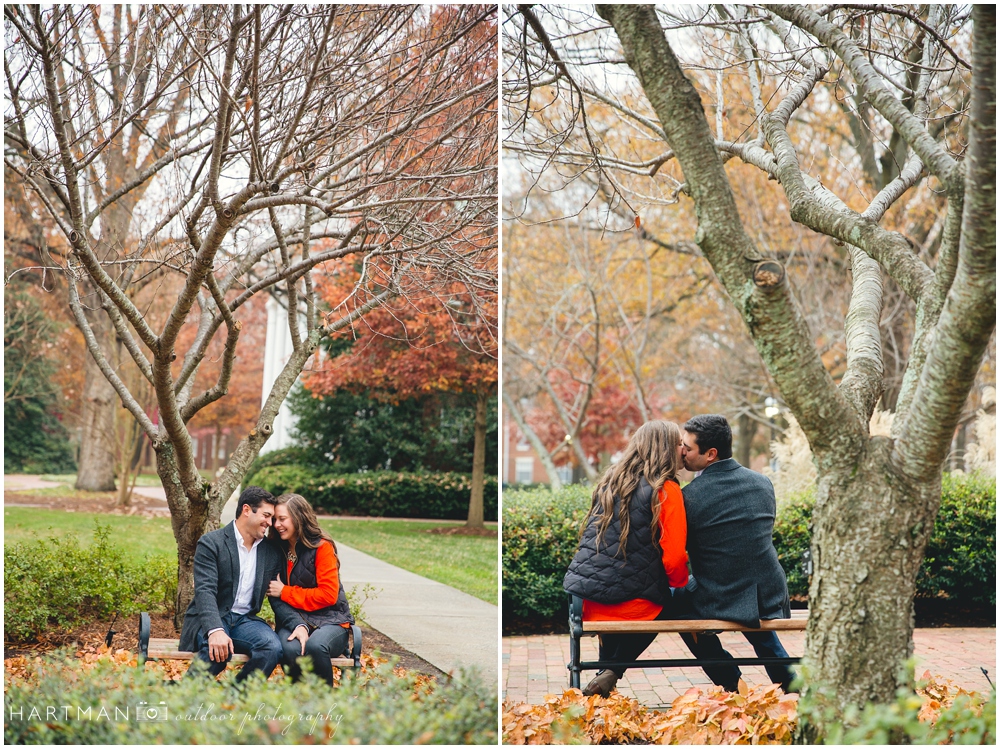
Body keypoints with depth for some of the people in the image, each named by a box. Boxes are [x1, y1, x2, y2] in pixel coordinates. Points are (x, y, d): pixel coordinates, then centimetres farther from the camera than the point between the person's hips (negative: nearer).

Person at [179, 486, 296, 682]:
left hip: (245, 621, 5)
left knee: (272, 647, -29)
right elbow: (205, 591, -18)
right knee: (217, 649, -38)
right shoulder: (211, 543, -6)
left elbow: (278, 598, 11)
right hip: (210, 620, -5)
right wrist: (216, 630, -35)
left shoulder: (271, 552, 11)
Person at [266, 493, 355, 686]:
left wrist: (285, 592, -9)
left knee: (315, 647, -37)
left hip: (330, 621, -3)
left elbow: (328, 595, -10)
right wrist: (298, 626, -17)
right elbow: (276, 595, 3)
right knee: (290, 650, -34)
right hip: (292, 621, 3)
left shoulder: (322, 547, -4)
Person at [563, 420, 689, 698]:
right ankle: (611, 673, 8)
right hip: (628, 601, -7)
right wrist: (681, 583, 8)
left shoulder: (610, 481, 10)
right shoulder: (666, 490, -9)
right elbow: (674, 559, -12)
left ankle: (606, 674, 27)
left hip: (585, 601, 7)